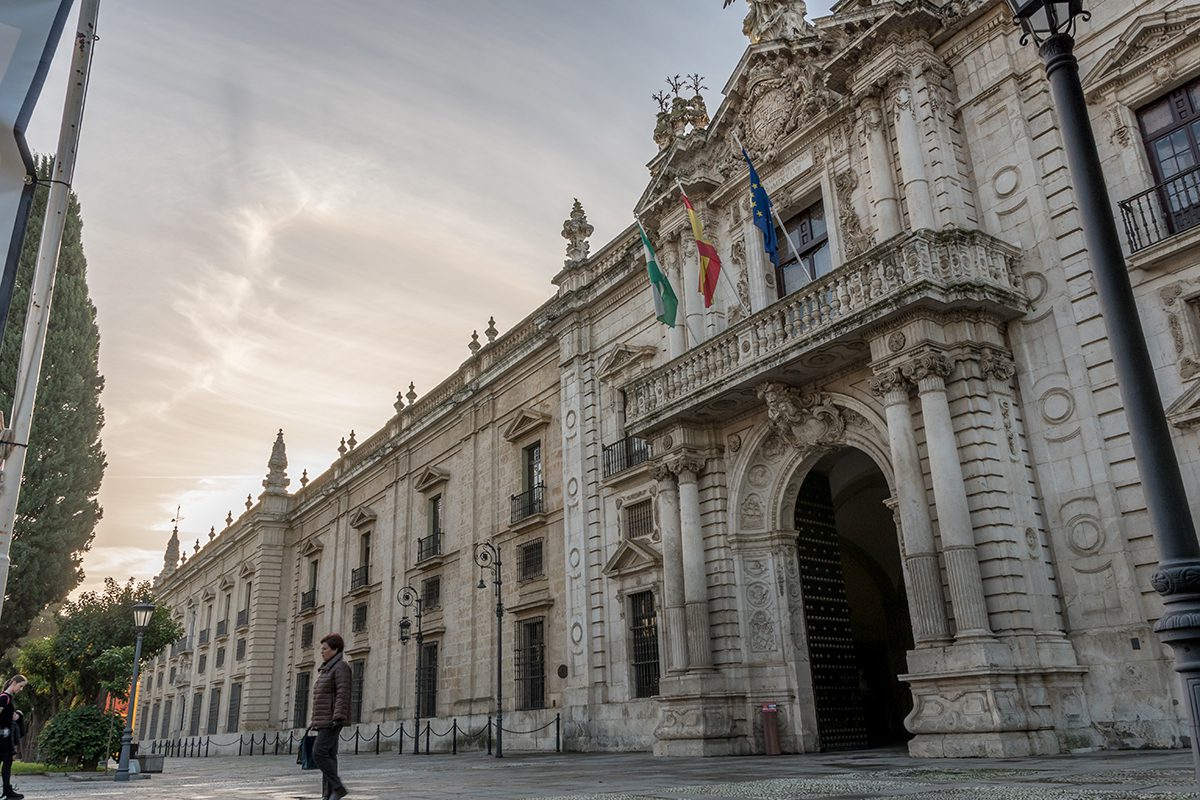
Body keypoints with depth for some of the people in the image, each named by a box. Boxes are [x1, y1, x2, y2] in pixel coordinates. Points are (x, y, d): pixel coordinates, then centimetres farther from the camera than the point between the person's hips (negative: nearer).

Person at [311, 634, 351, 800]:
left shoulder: (341, 666, -9)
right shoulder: (327, 669, 21)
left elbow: (343, 694, -19)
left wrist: (338, 718, -26)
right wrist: (319, 722, 21)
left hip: (333, 719, -10)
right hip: (325, 720, 10)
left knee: (319, 753, -16)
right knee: (328, 756, 5)